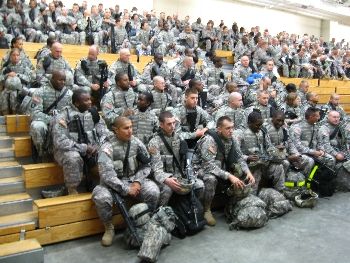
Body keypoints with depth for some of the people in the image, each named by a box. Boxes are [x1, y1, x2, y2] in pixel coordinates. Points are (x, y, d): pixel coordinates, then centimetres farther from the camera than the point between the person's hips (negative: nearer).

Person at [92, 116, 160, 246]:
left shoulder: (136, 143, -3)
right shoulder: (107, 148, -15)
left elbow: (146, 165, 3)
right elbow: (107, 175, -22)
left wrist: (137, 181, -12)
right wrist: (126, 189, -23)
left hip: (134, 180, 3)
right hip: (113, 184, -2)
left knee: (153, 191, -24)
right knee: (101, 198, -33)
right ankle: (108, 228, -3)